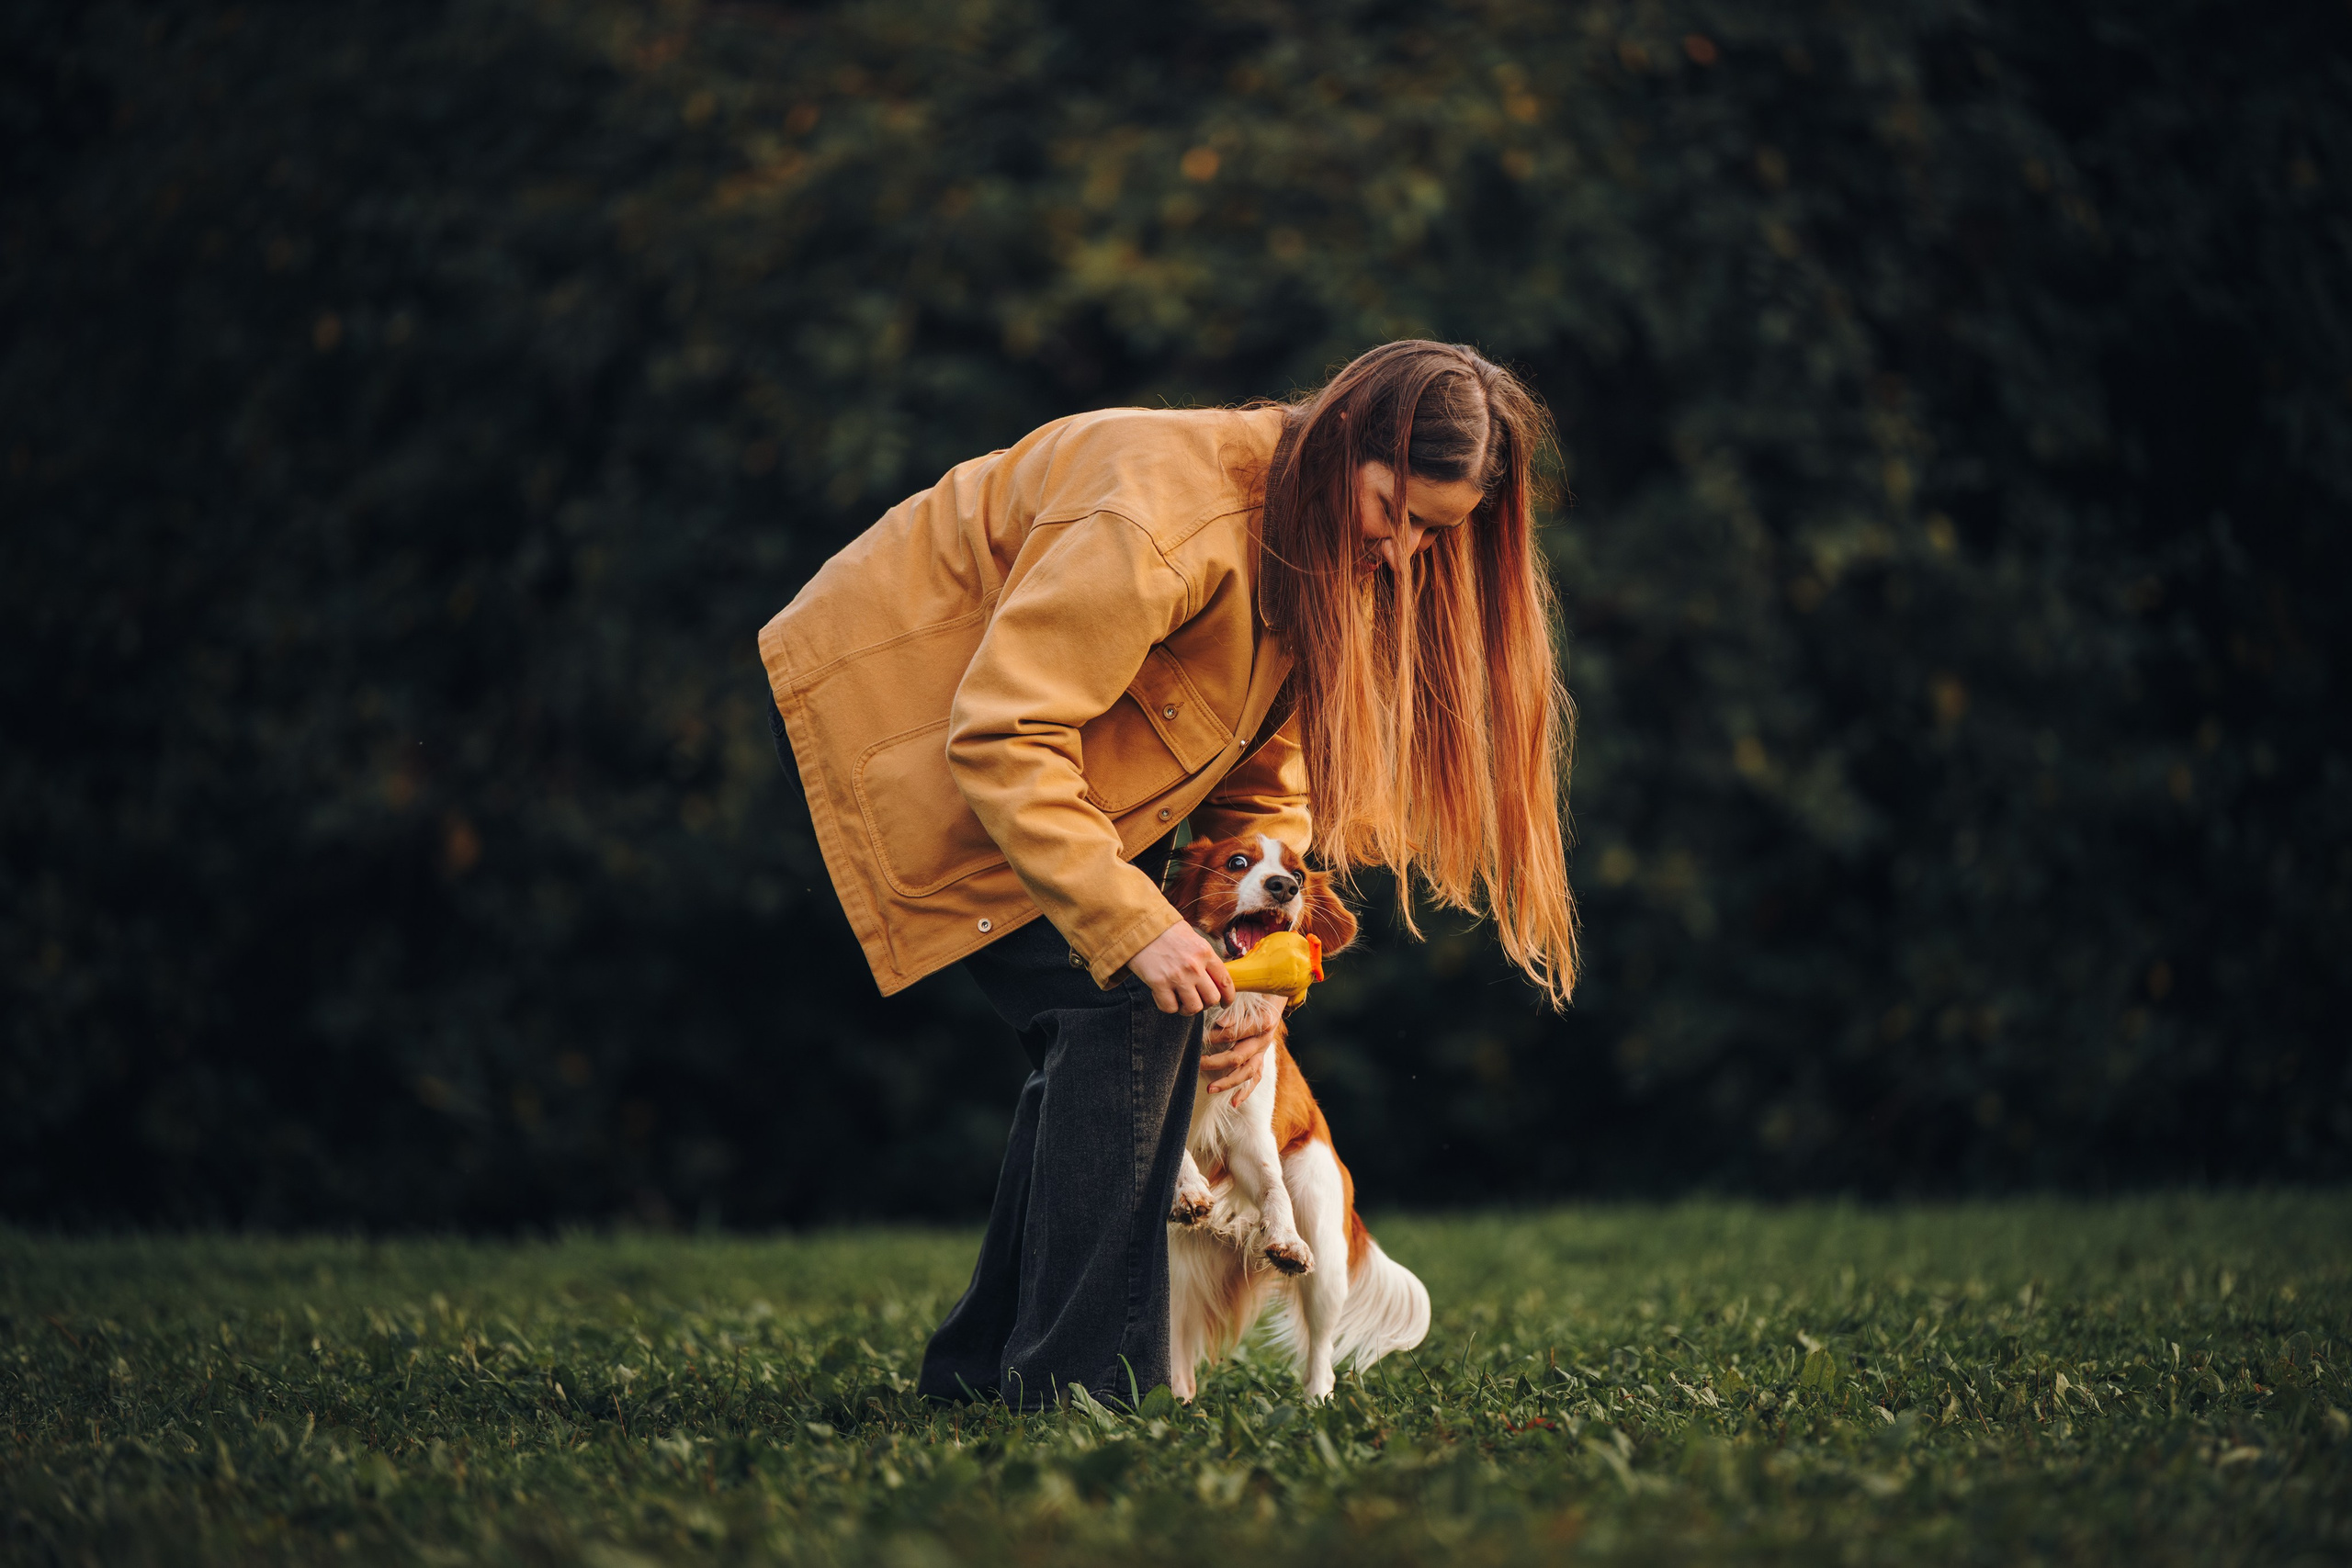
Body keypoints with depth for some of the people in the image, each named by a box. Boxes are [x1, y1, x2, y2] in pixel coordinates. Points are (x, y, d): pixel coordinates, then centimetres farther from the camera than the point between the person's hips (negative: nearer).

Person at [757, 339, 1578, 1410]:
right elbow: (1003, 739, -34)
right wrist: (1135, 926, -37)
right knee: (1122, 1008, -18)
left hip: (1002, 727, 9)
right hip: (887, 710, -9)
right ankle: (1079, 1391, -15)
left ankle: (982, 1371, 13)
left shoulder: (1333, 558, -4)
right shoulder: (1173, 515, -33)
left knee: (1111, 1034, 3)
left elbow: (1264, 785, 2)